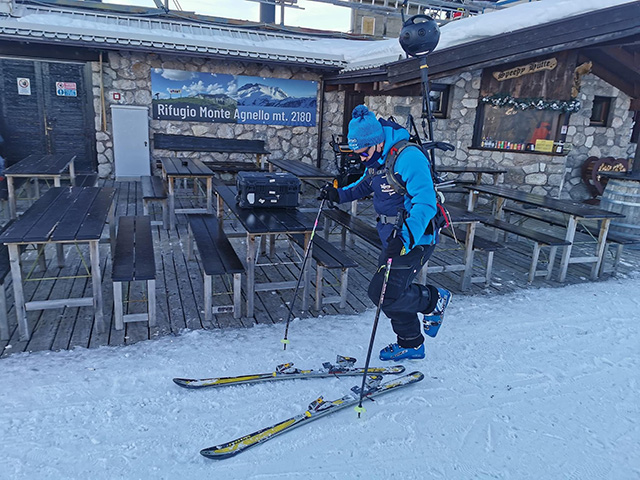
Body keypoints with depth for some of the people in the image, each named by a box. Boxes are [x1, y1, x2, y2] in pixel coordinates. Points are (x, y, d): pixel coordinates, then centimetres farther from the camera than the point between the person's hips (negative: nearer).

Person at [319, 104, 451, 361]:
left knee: (384, 293, -11)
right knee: (391, 292, 16)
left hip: (416, 238, -9)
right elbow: (365, 186, 22)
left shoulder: (409, 157, -24)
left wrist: (406, 238, -43)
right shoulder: (376, 158, 4)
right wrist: (339, 194, 4)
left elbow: (425, 204, -30)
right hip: (394, 237, 9)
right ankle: (410, 344, 36)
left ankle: (434, 300, 16)